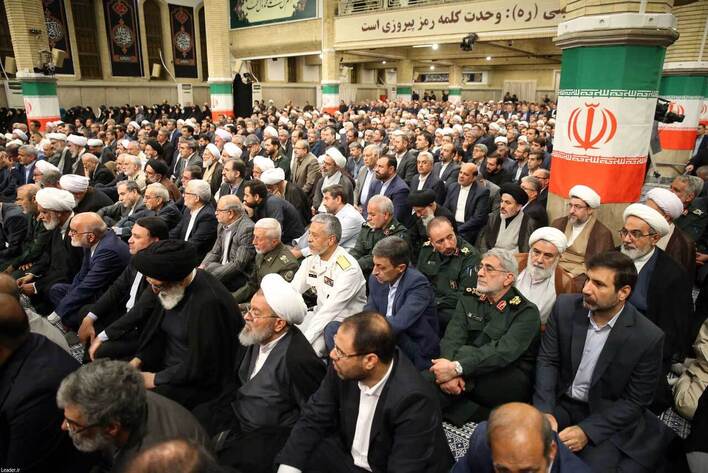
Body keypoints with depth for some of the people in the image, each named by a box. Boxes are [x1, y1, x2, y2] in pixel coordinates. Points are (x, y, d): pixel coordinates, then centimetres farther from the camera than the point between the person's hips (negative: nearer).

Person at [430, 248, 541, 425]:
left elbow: (504, 351, -24)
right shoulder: (469, 298, 7)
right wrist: (450, 370, -30)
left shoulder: (526, 312, -7)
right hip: (472, 376, 4)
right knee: (425, 380, -25)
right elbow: (452, 338, -8)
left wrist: (457, 368, -35)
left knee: (465, 353, -32)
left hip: (512, 381, -3)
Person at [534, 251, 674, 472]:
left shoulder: (648, 337, -17)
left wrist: (587, 430, -18)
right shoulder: (565, 306, -10)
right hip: (561, 403, 2)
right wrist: (544, 411, -16)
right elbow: (547, 360, -4)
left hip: (608, 417, -1)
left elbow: (634, 401, -9)